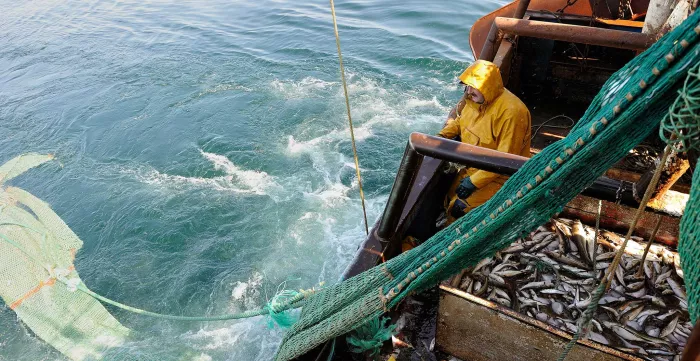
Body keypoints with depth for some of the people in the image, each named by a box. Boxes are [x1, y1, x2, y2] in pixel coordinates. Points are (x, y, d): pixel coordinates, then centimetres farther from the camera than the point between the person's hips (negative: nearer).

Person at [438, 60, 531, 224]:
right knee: (448, 199, -1)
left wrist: (474, 181, -24)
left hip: (501, 176, -7)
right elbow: (459, 120, 17)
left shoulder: (511, 112, -28)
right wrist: (443, 135, -2)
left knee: (461, 208, -18)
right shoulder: (475, 98, -5)